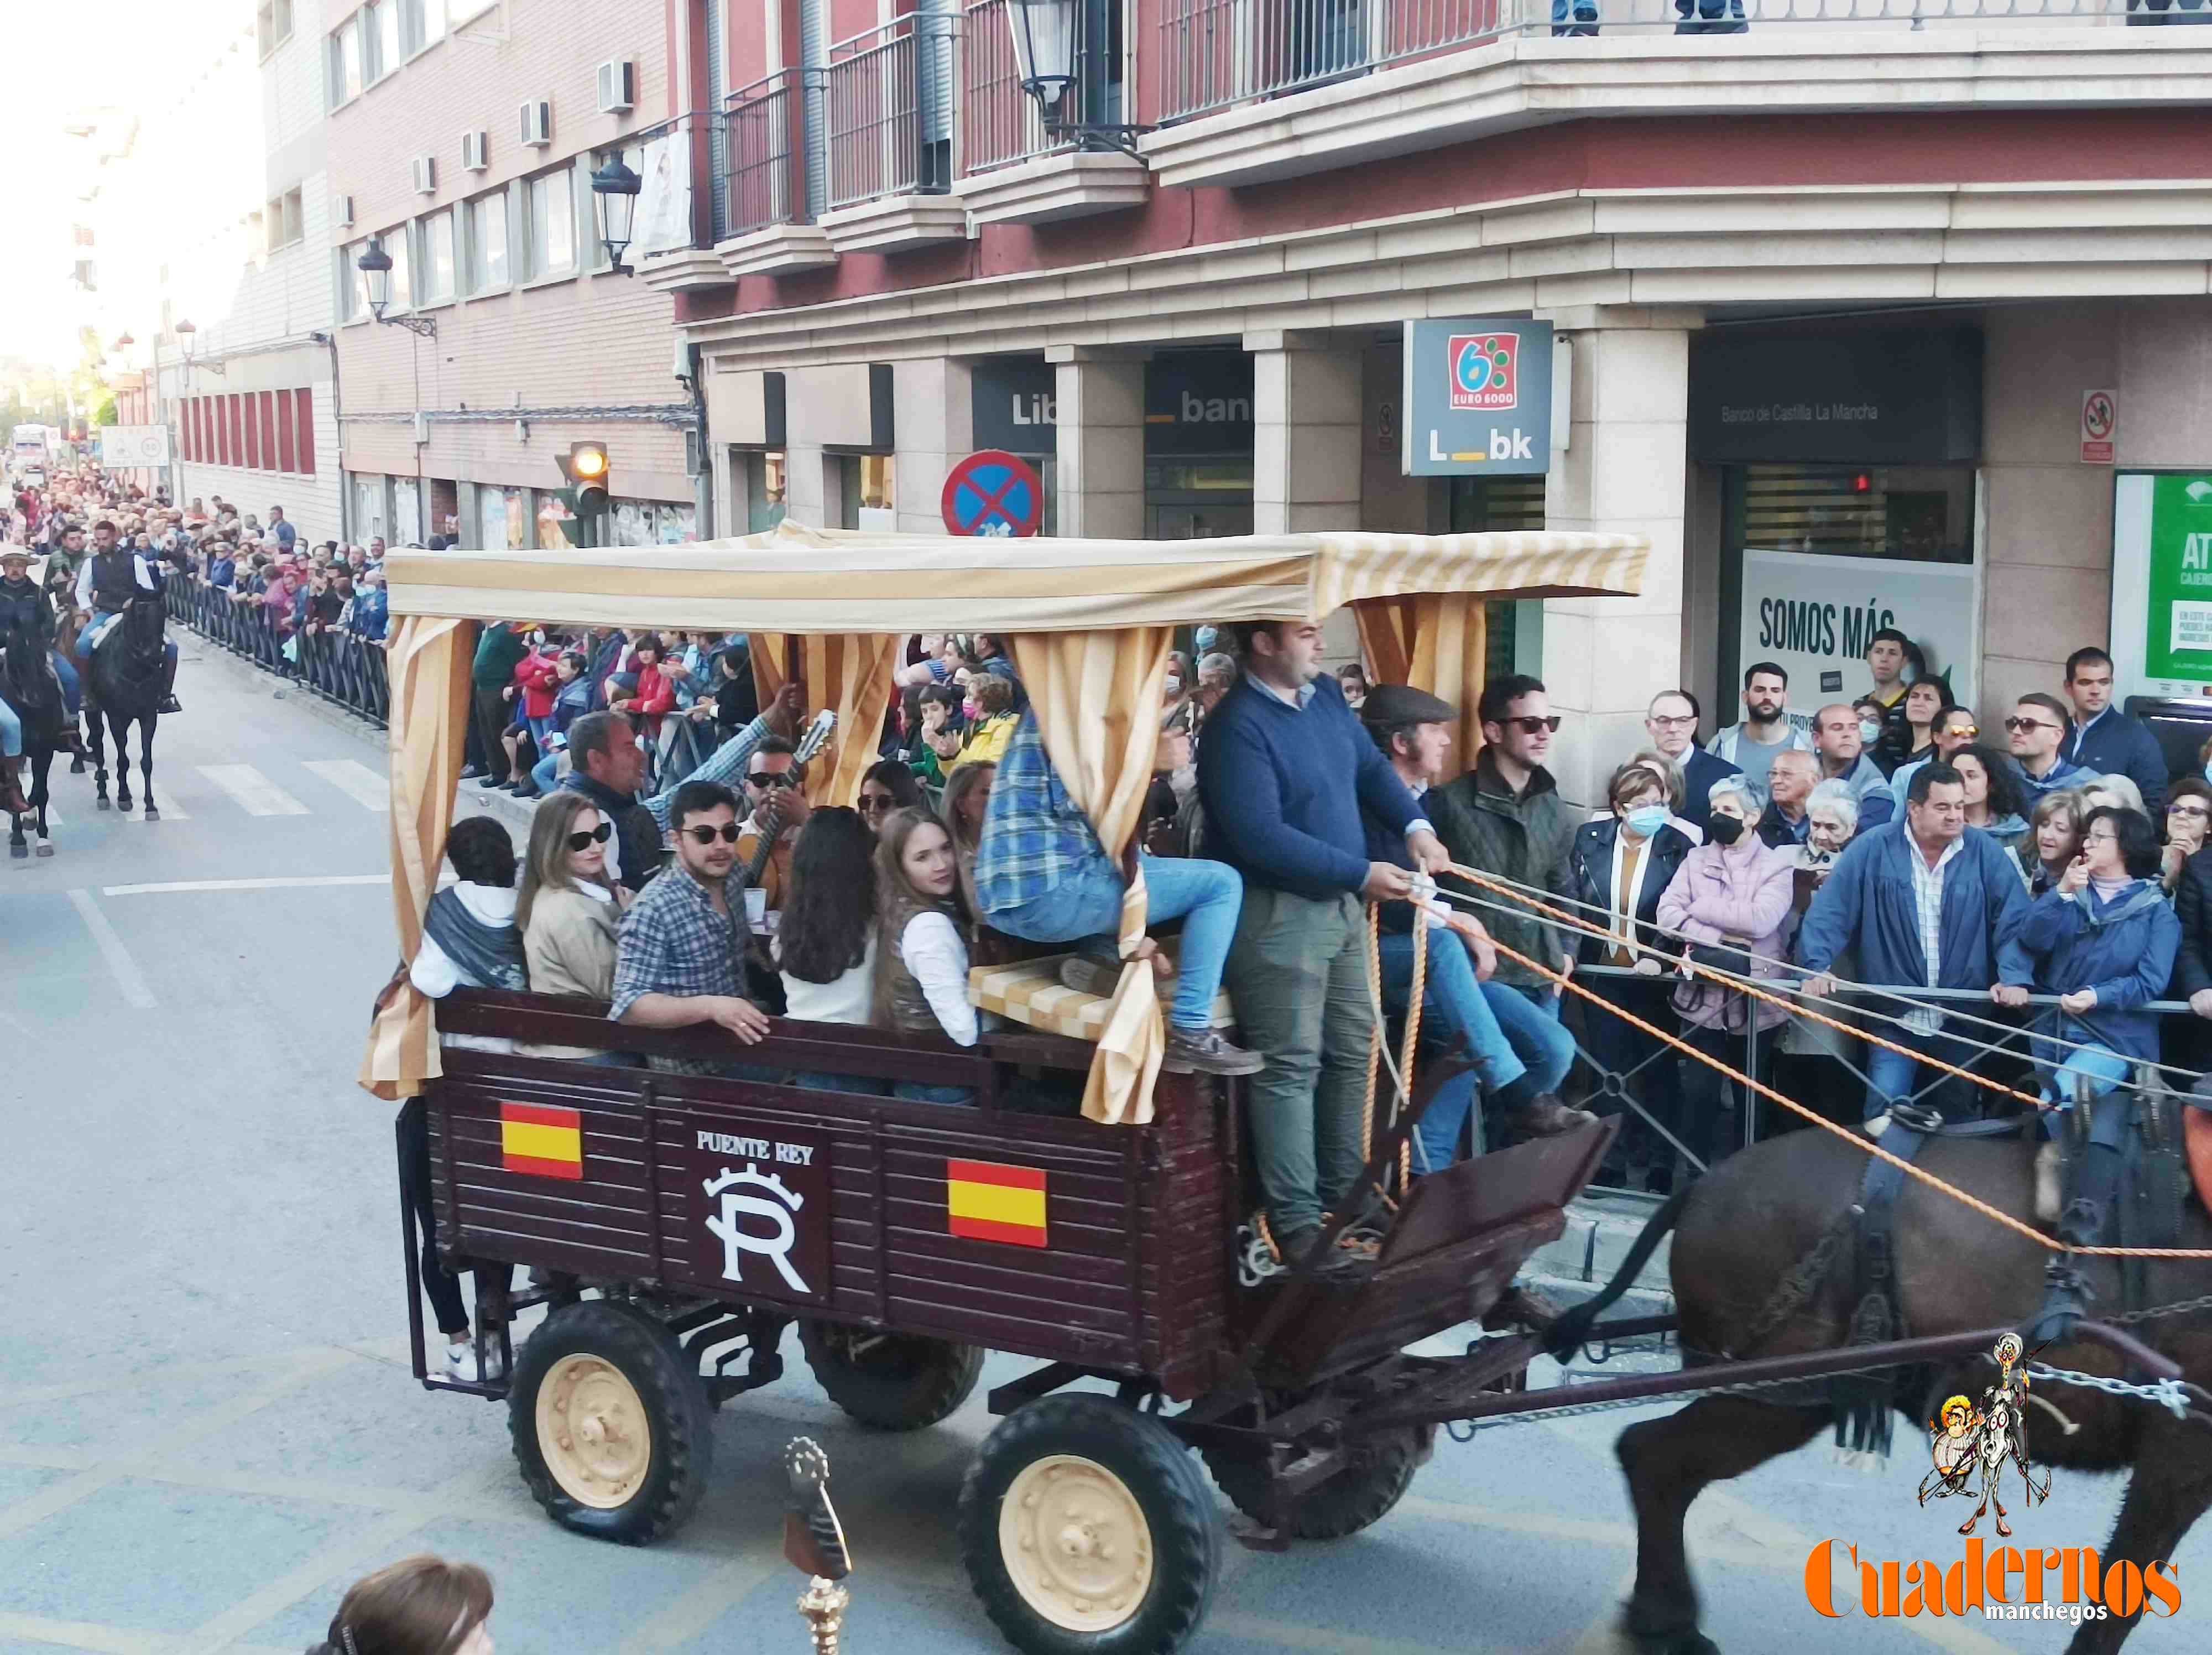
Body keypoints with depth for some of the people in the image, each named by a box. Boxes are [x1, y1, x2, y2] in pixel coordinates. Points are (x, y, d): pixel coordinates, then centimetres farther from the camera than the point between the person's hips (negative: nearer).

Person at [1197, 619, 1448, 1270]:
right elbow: (1262, 837, -25)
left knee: (1352, 1051, 15)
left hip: (1340, 903, 9)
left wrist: (1415, 826, -1)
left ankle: (1344, 1197, 28)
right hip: (1277, 914, -9)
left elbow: (1371, 767, 18)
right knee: (1291, 1067, -6)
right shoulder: (1238, 727, -19)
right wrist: (1362, 874, -22)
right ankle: (1297, 1226, -1)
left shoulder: (1326, 695, 8)